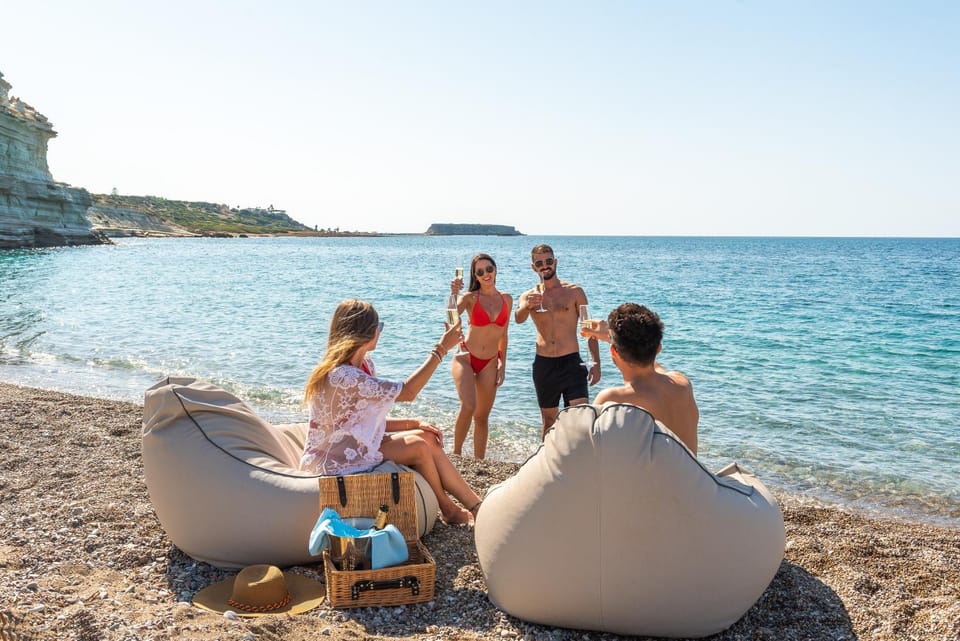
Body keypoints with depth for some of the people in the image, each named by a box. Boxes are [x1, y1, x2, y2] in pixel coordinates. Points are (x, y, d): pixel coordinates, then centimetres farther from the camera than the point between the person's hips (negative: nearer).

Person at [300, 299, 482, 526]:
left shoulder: (365, 364, 4)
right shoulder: (342, 376, -28)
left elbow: (373, 420, 7)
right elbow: (407, 392, -25)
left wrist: (415, 423, -6)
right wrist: (441, 349, -20)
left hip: (356, 446, 9)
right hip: (335, 463, -9)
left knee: (426, 437, -3)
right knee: (418, 447, -12)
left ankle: (478, 507, 4)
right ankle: (449, 510, 11)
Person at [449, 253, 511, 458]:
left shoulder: (506, 299, 4)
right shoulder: (470, 298, -8)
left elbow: (503, 335, 11)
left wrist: (503, 365, 9)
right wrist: (454, 293, -46)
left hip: (490, 363, 4)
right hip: (466, 358, -4)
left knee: (482, 416, 10)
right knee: (468, 406, -24)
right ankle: (456, 453, -5)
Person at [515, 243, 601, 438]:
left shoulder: (574, 292, 3)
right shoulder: (529, 296, 6)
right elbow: (518, 318, -15)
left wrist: (596, 362, -3)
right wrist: (527, 306, -38)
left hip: (571, 363, -2)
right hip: (543, 365, 2)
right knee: (549, 420, 13)